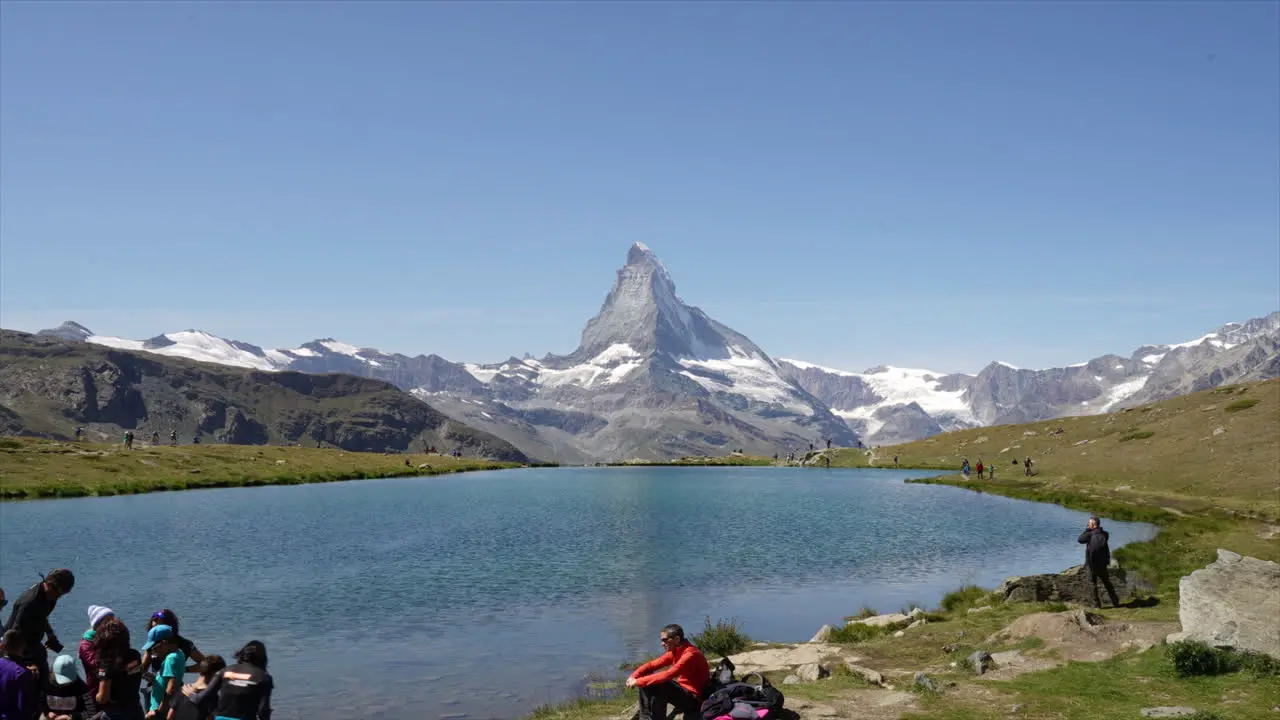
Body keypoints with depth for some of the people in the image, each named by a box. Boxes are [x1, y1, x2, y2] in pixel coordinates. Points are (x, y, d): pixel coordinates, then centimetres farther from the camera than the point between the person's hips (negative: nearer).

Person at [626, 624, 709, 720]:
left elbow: (667, 675, -34)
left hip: (694, 700, -9)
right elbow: (652, 665, 4)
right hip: (682, 691, 9)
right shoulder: (675, 651, 4)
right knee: (645, 684, 1)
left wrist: (638, 681, -30)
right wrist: (633, 677, -14)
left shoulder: (690, 654, -25)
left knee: (659, 685, -28)